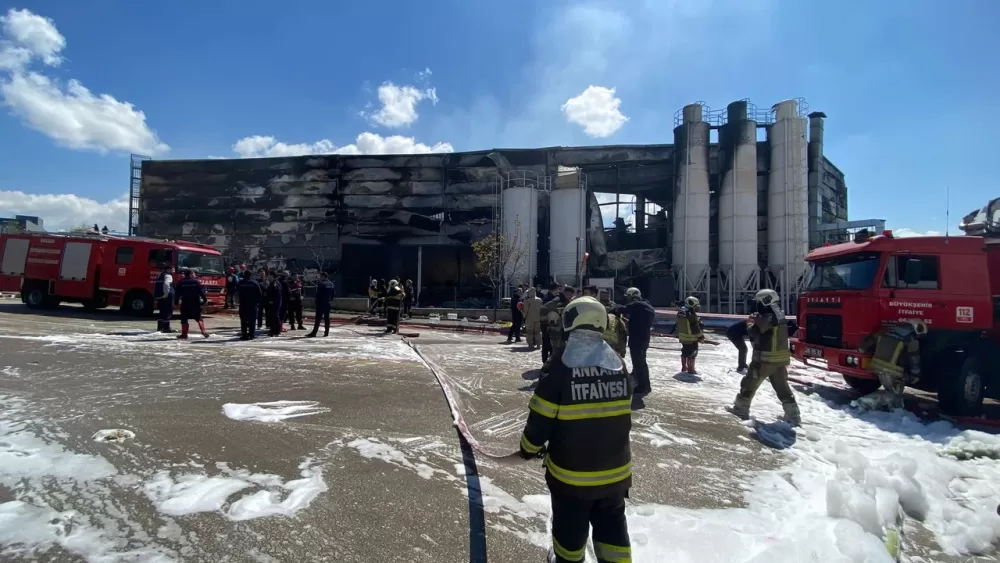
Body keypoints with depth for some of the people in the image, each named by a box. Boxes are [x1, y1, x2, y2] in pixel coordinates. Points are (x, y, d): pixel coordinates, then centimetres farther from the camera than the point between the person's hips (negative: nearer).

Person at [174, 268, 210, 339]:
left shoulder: (181, 283, 0)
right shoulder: (196, 282, -2)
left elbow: (178, 293, 3)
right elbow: (201, 291, -4)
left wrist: (176, 301, 10)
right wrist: (205, 299, 0)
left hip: (185, 304, 0)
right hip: (195, 304, 0)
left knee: (184, 319, 7)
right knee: (199, 318, 5)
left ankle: (184, 334, 8)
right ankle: (203, 331, -7)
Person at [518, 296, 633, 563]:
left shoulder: (561, 369, -20)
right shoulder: (619, 366, -5)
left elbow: (541, 419, -15)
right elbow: (621, 415, 8)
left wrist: (529, 448, 5)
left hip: (571, 471, -3)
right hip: (615, 470, 4)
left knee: (570, 525, 20)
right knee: (612, 525, 21)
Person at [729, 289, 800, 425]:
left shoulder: (766, 318, -20)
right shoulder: (779, 316, 11)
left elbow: (754, 334, -16)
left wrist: (750, 324, 1)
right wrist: (756, 321, 9)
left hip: (764, 359, -8)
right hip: (780, 359, 8)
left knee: (749, 384, 7)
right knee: (783, 388, 16)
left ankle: (741, 409, 15)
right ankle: (793, 415, 17)